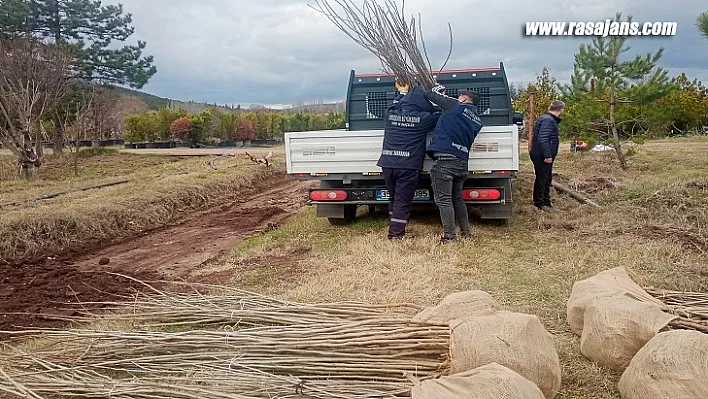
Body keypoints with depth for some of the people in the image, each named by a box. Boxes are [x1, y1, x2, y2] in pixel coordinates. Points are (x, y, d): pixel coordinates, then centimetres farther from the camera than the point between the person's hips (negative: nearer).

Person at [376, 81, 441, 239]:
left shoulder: (390, 113, 6)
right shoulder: (424, 118, -4)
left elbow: (395, 105, 30)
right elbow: (438, 114, 13)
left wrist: (403, 92, 45)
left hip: (388, 163, 5)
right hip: (408, 166, -5)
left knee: (394, 198, 18)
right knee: (403, 201, 0)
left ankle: (395, 230, 28)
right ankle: (396, 234, -1)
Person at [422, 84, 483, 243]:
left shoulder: (457, 106, -1)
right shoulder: (477, 120, 18)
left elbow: (429, 95, 3)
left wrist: (437, 90, 24)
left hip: (445, 160, -7)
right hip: (462, 162, 7)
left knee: (443, 200, -3)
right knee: (457, 198, 19)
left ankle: (450, 236, -2)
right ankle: (466, 233, 23)